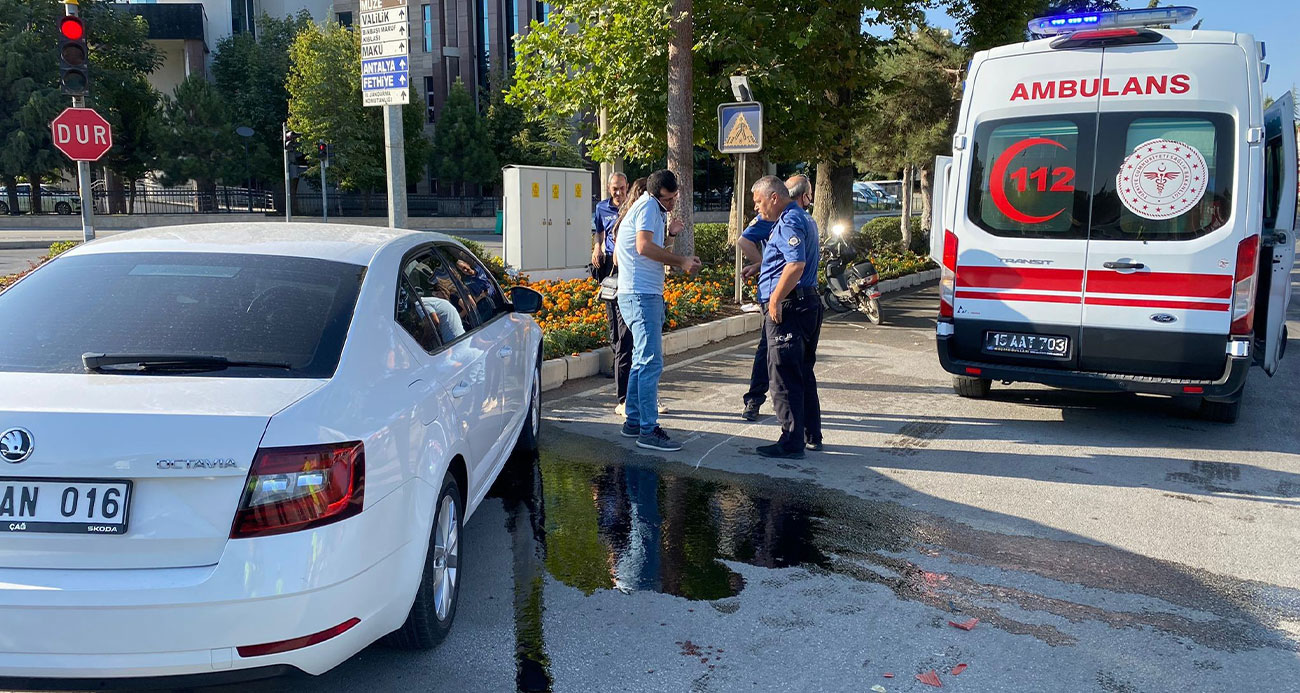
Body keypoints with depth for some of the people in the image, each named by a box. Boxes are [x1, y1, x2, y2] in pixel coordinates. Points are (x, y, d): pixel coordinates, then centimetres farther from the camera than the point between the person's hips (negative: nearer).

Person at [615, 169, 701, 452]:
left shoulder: (654, 209, 21)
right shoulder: (649, 206, -10)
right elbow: (644, 246, -25)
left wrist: (667, 233, 13)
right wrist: (681, 262, -20)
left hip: (648, 293, 11)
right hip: (641, 294, -11)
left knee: (642, 360, 16)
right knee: (651, 362, -13)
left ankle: (633, 421, 24)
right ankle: (648, 431, -13)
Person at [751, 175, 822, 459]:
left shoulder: (789, 223, -15)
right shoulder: (803, 219, 19)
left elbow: (796, 265, -28)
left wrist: (775, 299, -22)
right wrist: (759, 267, 29)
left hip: (788, 307, -11)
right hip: (809, 304, 11)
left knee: (784, 377, -6)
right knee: (804, 374, 17)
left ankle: (792, 442, -3)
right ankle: (811, 435, 25)